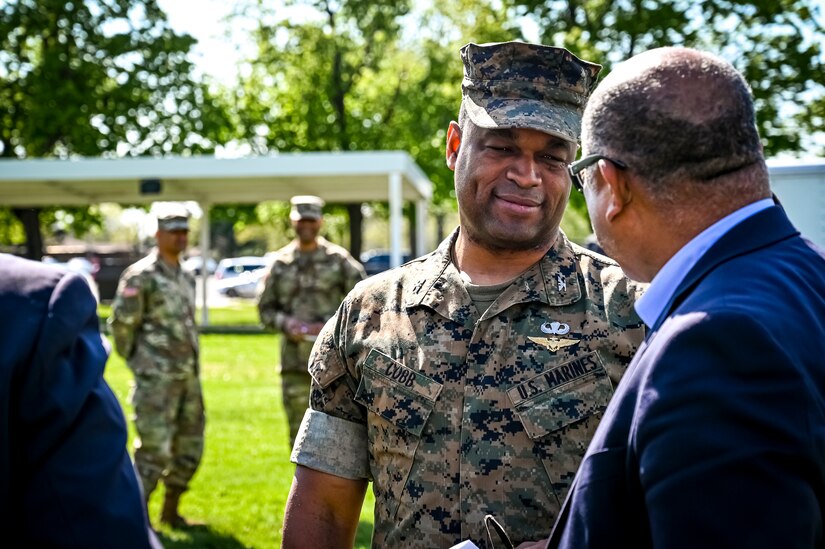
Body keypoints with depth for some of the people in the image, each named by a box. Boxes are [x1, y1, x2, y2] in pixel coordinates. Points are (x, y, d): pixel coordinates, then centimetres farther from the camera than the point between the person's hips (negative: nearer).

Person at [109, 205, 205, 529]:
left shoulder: (186, 278, 15)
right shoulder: (141, 276, -9)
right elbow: (121, 323, -9)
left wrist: (190, 365, 16)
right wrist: (138, 362, 0)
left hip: (188, 377, 8)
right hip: (156, 380, -8)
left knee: (189, 448, 13)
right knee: (154, 451, -8)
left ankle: (170, 512, 27)